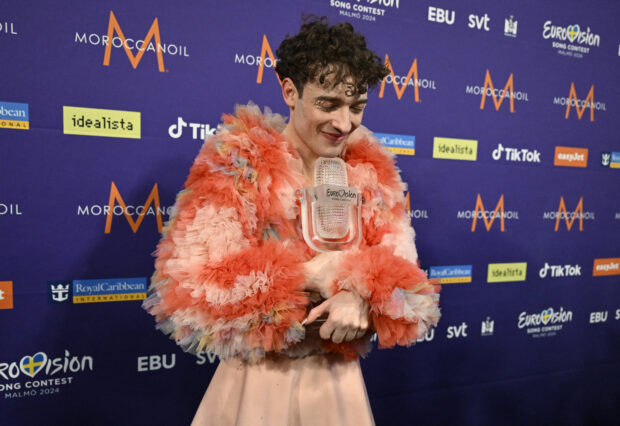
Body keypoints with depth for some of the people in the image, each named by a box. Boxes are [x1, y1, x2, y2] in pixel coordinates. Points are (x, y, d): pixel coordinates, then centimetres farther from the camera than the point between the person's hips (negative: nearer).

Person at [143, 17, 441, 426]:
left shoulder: (373, 173, -1)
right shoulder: (236, 162, -14)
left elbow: (403, 280, -3)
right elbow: (190, 294, -20)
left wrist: (360, 295, -24)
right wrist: (315, 273, -23)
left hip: (339, 381, 4)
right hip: (258, 383, -3)